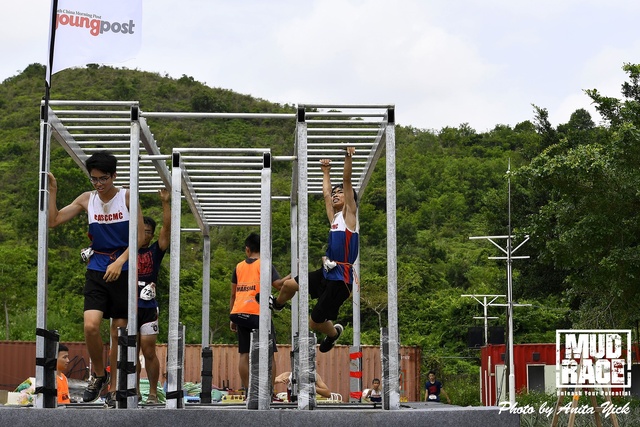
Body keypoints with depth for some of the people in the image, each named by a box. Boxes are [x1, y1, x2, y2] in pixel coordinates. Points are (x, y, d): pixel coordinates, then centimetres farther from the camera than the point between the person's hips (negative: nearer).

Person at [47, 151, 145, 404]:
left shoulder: (127, 198, -3)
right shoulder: (87, 200, 6)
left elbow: (140, 236, -7)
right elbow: (53, 221, 6)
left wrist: (119, 262, -18)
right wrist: (52, 191, -3)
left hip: (123, 271, -2)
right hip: (97, 271, 2)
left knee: (118, 331, 2)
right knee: (90, 325, -16)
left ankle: (113, 386, 12)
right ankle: (98, 375, 7)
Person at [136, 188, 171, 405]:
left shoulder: (156, 251, 5)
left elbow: (167, 228, -5)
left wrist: (166, 203, -12)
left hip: (148, 308, -2)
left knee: (149, 352, -2)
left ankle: (153, 393, 3)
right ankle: (135, 391, 15)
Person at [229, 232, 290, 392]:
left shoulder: (239, 266, 14)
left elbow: (233, 294, 15)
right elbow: (278, 284, -15)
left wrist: (232, 318, 20)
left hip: (240, 314, 5)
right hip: (258, 314, -5)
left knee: (244, 353, 8)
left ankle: (247, 391, 6)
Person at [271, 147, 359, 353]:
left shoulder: (349, 215, -3)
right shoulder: (334, 217, 15)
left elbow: (347, 180, -12)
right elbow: (326, 193, 30)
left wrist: (348, 158, -17)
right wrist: (326, 172, 38)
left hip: (341, 278, -7)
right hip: (327, 273, 7)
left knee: (315, 321, -3)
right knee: (289, 284, 10)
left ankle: (334, 332, 29)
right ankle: (277, 305, 42)